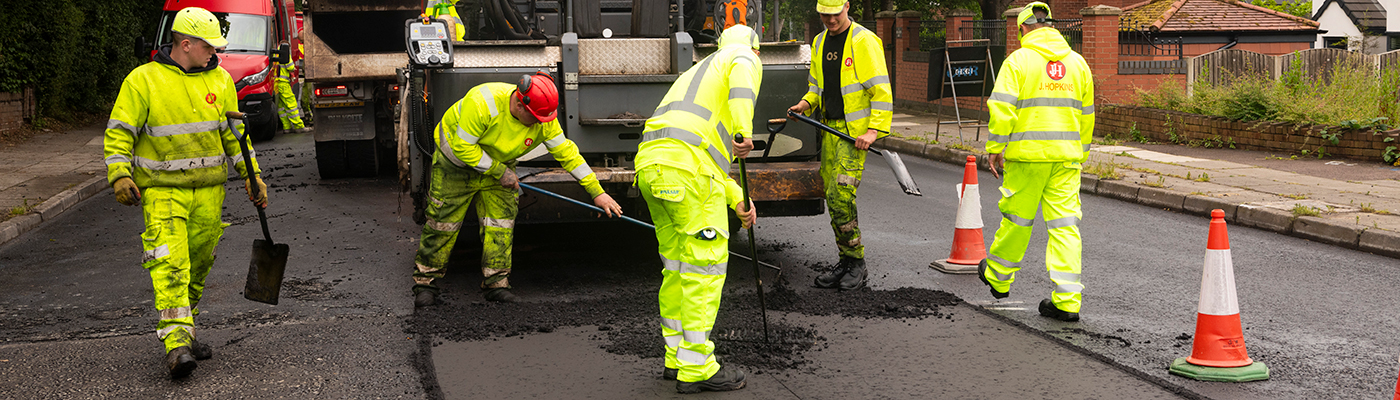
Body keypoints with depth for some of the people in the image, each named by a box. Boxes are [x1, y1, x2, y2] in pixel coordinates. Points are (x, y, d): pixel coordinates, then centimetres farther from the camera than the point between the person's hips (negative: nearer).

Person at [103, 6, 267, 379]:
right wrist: (120, 175, -15)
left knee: (199, 264, 11)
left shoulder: (219, 80, 8)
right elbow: (119, 133, -3)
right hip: (162, 189, -4)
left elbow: (235, 133, 15)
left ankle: (186, 330, 28)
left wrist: (251, 175, 11)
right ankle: (176, 342, -18)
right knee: (170, 263, -15)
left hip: (209, 189, 5)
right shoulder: (143, 80, -5)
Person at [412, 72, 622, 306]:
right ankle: (425, 282, 11)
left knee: (501, 224, -4)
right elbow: (463, 146, -29)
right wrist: (499, 171, -23)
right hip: (458, 161, -4)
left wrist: (597, 192, -13)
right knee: (443, 223, -1)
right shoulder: (482, 103, -36)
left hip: (499, 164, 4)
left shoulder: (544, 120, -20)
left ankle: (496, 284, 5)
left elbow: (567, 153, -13)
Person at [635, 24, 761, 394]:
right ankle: (696, 368, 1)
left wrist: (738, 199, 31)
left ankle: (676, 358, 25)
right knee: (704, 266, -2)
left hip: (650, 162, 8)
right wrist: (745, 132, -27)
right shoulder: (745, 58, 14)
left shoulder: (699, 72, 37)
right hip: (687, 167, -8)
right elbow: (739, 78, -15)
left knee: (677, 266, 17)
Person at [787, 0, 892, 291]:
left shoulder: (864, 41, -10)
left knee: (841, 195, -15)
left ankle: (856, 262, 0)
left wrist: (875, 130, -19)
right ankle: (847, 264, 18)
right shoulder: (819, 43, 13)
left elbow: (882, 90, -12)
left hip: (856, 130, -7)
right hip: (830, 128, 7)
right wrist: (807, 103, 3)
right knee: (834, 199, 7)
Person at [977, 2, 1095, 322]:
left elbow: (1003, 108, -12)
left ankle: (998, 277, 31)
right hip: (1067, 155, 4)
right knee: (1065, 224, 2)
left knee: (1017, 218, 11)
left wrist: (995, 148, -5)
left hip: (1028, 154, -4)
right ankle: (1067, 301, -1)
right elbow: (1086, 114, 16)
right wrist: (1081, 154, 24)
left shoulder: (1018, 60, -4)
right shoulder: (1077, 62, 11)